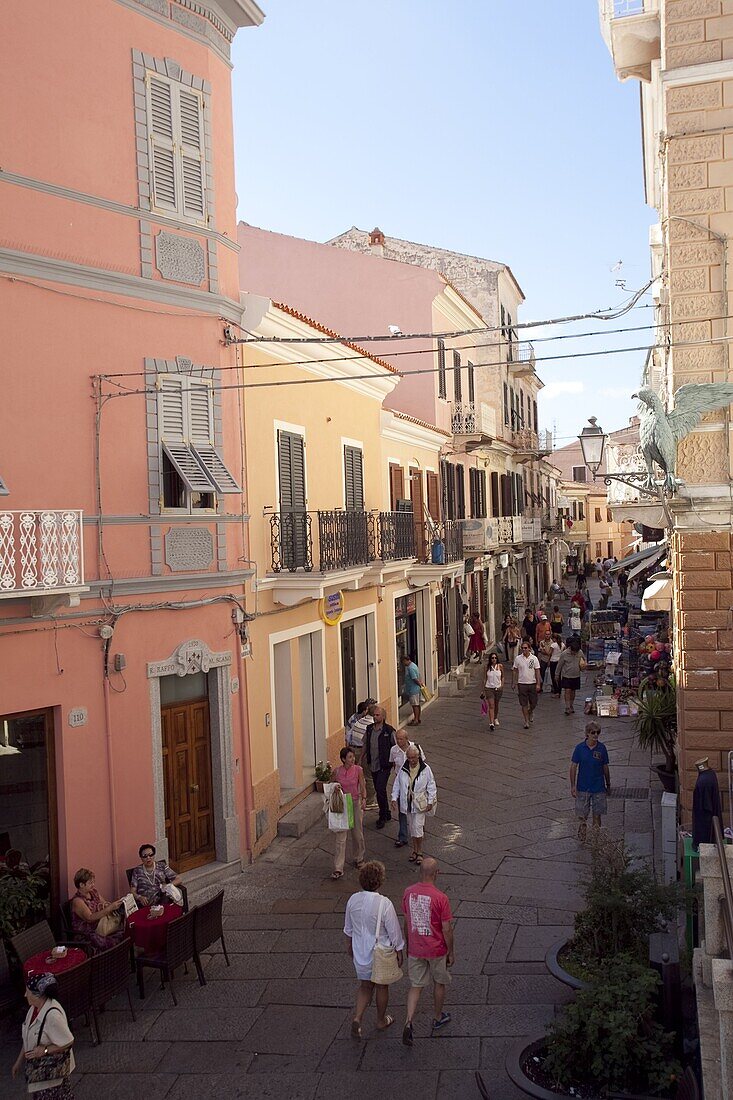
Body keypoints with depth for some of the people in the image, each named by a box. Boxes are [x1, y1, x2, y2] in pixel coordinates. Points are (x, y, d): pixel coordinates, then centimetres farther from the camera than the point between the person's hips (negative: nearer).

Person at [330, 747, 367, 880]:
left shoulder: (358, 770, -6)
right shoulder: (337, 771, -6)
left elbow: (363, 787, -2)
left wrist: (364, 799, -19)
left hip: (355, 804, 1)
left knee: (357, 833, 14)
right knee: (340, 837, -5)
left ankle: (359, 859, 39)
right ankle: (338, 869, -4)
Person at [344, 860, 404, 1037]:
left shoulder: (353, 900, -11)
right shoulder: (384, 903, -27)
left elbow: (348, 927, 5)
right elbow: (394, 931, -17)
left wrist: (349, 943, 21)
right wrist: (399, 951, -2)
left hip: (360, 951, 4)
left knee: (365, 986, 21)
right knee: (382, 986, 19)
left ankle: (357, 1018, 5)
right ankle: (381, 1020, 36)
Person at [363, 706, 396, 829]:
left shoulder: (389, 730, -11)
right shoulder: (370, 729, 6)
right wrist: (366, 756, 12)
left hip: (384, 766, -6)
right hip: (373, 766, 6)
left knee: (380, 790, -13)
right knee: (379, 790, 13)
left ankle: (383, 817, -1)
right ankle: (387, 814, 27)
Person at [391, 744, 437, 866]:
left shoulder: (425, 769, -10)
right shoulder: (403, 768, -2)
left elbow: (431, 786, -2)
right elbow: (397, 784, 7)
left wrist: (430, 802, -3)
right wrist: (394, 799, 1)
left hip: (419, 803, -3)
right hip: (406, 802, 3)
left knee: (417, 828, -7)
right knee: (411, 828, 12)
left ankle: (419, 853, 8)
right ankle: (415, 850, 26)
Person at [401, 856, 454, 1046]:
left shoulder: (408, 893, -9)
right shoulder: (440, 898, -23)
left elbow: (406, 922, 3)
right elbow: (446, 929, -15)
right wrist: (451, 952, -1)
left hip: (415, 949, 3)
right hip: (437, 949, -3)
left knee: (416, 986, 13)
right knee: (439, 983, 20)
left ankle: (408, 1022, -2)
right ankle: (438, 1018, 37)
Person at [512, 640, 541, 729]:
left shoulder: (534, 658, -3)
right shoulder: (518, 658, -2)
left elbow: (537, 671, -1)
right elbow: (514, 671, 5)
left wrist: (538, 684, -6)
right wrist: (513, 682, 2)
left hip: (532, 683, 0)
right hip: (522, 684, 0)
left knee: (533, 703, 7)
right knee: (524, 704, 0)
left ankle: (531, 712, 39)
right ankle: (526, 721, 10)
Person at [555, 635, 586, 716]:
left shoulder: (580, 653, -5)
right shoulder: (564, 653, -14)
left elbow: (583, 663, 14)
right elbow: (559, 665, -3)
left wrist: (583, 666, -9)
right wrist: (557, 674, 3)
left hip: (576, 676, 3)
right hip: (566, 676, -3)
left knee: (573, 691, 11)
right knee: (567, 691, -9)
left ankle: (571, 706, 25)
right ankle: (567, 707, -6)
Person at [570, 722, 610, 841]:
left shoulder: (602, 748, -4)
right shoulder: (580, 748, -8)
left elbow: (605, 768, 7)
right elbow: (573, 767, -4)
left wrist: (608, 785, 13)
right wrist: (573, 786, -7)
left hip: (599, 787, 1)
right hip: (583, 787, -1)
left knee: (597, 814, 8)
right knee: (582, 815, 5)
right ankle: (582, 837, 27)